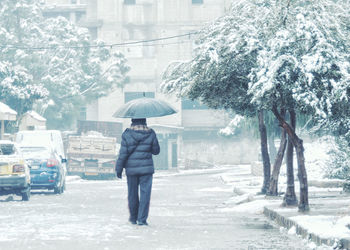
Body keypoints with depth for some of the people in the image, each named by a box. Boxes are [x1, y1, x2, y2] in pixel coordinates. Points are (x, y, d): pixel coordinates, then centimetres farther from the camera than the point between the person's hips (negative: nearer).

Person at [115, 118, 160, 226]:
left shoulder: (127, 134, -6)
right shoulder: (151, 134, -3)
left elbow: (123, 153, -6)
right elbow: (156, 151, 6)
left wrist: (119, 169, 2)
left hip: (131, 168, 0)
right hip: (146, 168, 0)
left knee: (132, 194, 12)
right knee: (145, 193, 1)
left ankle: (133, 218, 23)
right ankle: (142, 219, -7)